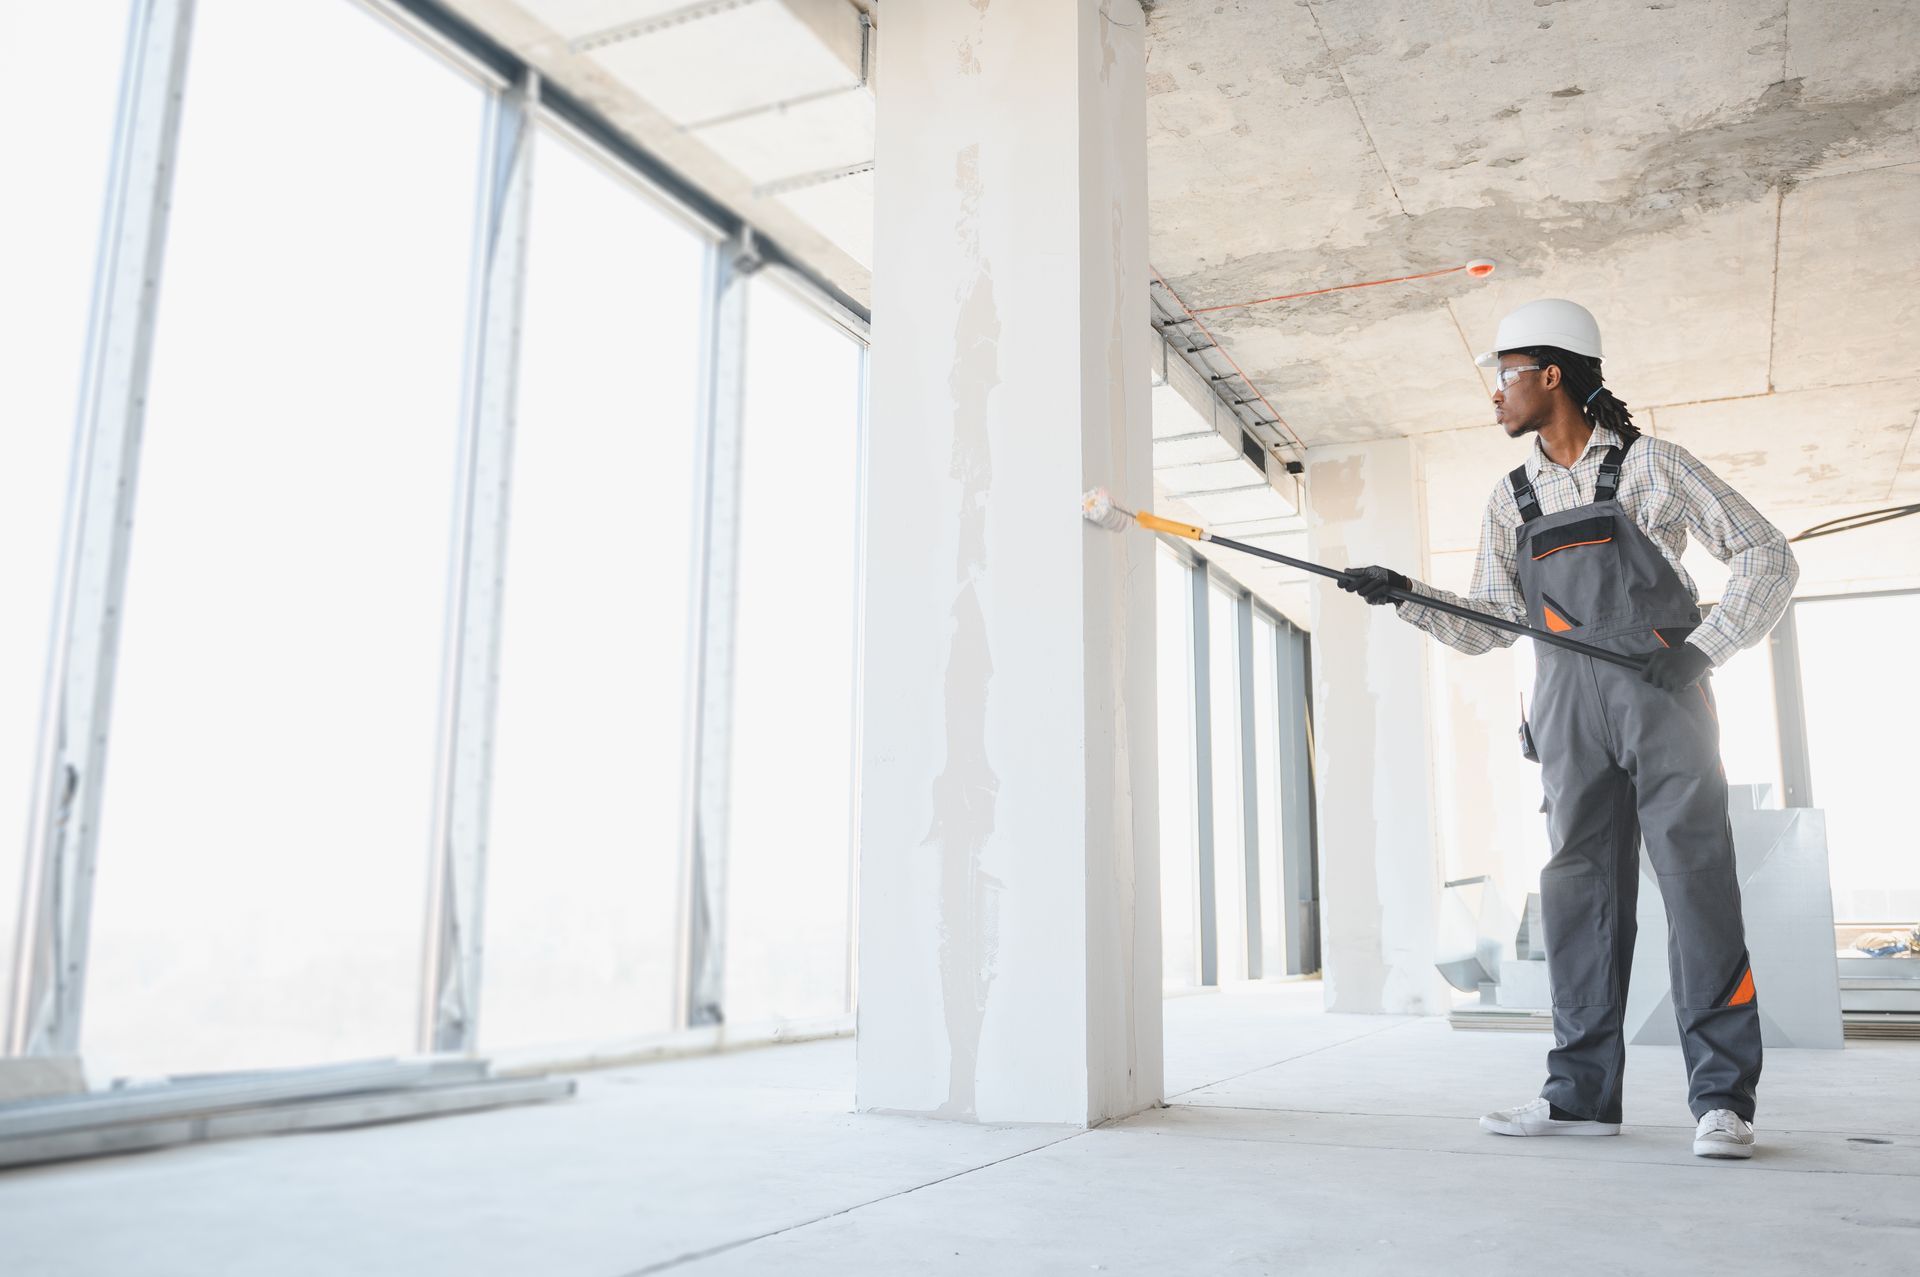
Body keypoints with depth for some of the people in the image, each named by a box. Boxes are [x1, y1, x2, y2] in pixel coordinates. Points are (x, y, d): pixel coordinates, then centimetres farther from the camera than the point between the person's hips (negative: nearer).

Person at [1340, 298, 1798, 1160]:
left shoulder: (1649, 466, 1)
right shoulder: (1511, 500, 14)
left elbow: (1766, 556, 2)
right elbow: (1490, 627, 13)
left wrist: (1704, 648, -9)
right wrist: (1407, 599, -1)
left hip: (1663, 687, -4)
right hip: (1569, 699, 4)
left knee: (1696, 878, -6)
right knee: (1579, 886, 3)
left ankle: (1723, 1098, 0)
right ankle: (1581, 1091, 8)